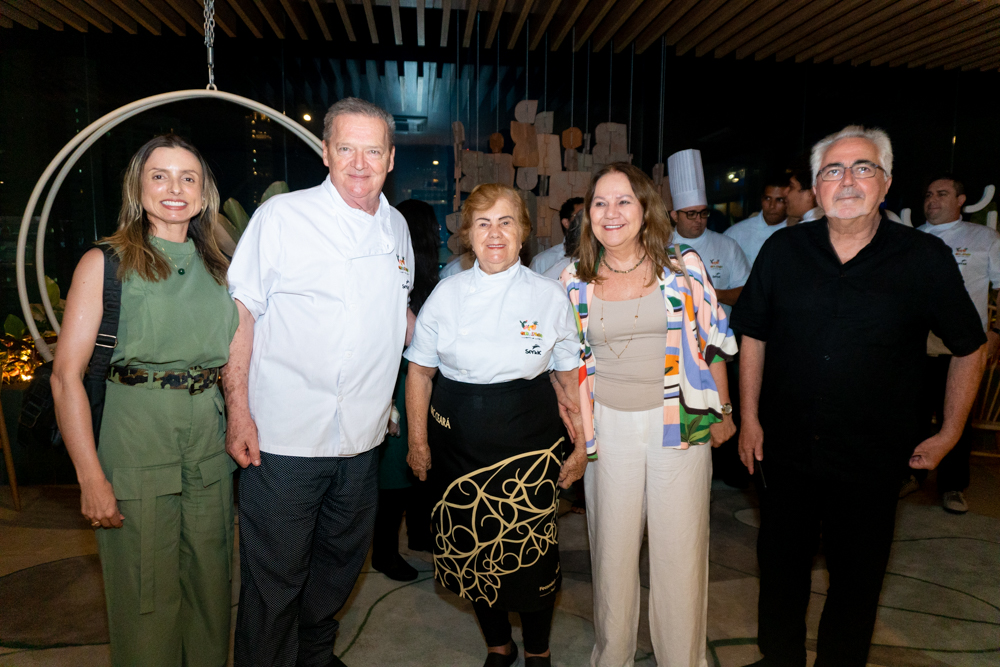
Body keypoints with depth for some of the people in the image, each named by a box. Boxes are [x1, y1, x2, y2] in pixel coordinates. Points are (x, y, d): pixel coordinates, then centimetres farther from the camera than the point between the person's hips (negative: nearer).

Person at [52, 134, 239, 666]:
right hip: (136, 448, -4)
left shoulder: (217, 268, 9)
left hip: (211, 449, 4)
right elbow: (66, 376, -7)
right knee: (146, 601, 7)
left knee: (210, 590, 15)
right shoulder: (104, 263, -3)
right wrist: (91, 477, -13)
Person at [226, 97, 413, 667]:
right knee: (274, 577, 6)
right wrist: (239, 412, -12)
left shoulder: (396, 227, 9)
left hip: (362, 436, 6)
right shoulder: (282, 216, -7)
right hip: (285, 435, -5)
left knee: (342, 562, 20)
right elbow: (240, 315, -7)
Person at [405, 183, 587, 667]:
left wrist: (580, 443, 1)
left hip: (530, 444, -1)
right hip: (460, 442, 2)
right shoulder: (447, 294, 0)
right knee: (472, 550, 11)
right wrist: (418, 441, 4)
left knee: (531, 551, 3)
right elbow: (419, 372, 6)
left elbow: (569, 376, 4)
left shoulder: (550, 296, -1)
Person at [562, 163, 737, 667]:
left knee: (680, 549, 6)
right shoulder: (576, 279, 4)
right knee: (612, 546, 11)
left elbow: (713, 340, 5)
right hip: (608, 426, 2)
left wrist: (722, 411, 4)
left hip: (679, 422, -1)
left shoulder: (683, 266, 0)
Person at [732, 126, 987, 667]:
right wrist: (749, 418, 1)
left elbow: (969, 347, 4)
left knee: (857, 579, 15)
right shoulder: (782, 250, -2)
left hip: (872, 460, -1)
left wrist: (948, 435, 2)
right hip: (785, 450, 2)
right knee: (780, 563, 17)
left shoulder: (926, 258, -8)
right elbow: (753, 335, 5)